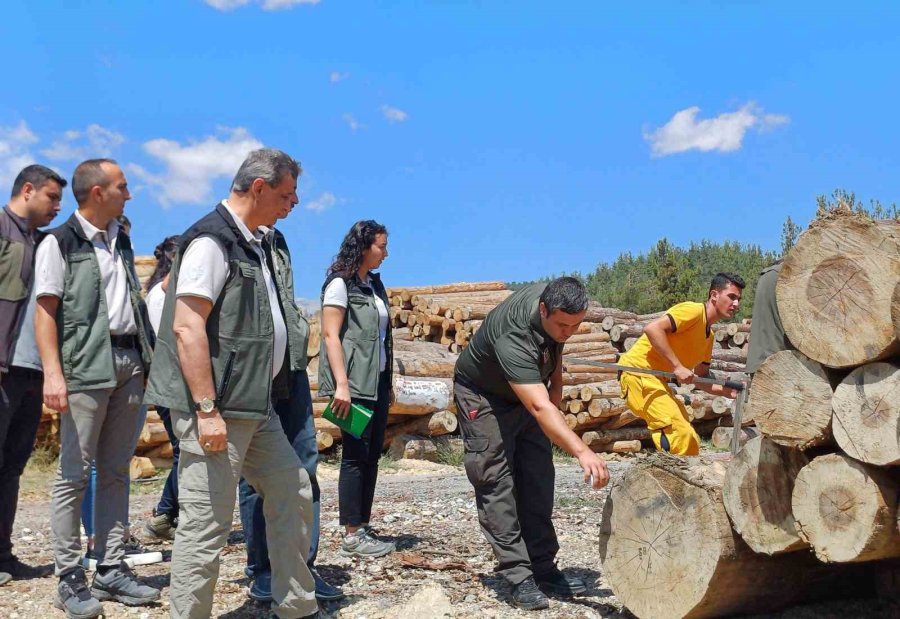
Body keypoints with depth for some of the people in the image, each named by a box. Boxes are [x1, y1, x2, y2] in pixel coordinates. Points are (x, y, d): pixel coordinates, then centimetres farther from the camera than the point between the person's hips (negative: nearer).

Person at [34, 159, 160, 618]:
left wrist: (148, 359, 17)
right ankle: (70, 578, 4)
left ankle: (111, 569, 16)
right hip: (86, 368, -6)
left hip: (130, 363, 6)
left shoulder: (122, 241, 17)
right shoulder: (59, 242, -2)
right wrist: (53, 373, -19)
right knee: (75, 473, -3)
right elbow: (45, 310, -8)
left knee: (116, 472, 9)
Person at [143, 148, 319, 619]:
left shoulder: (254, 244, 15)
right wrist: (207, 410, -23)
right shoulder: (211, 239, -13)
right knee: (207, 524, -4)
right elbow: (187, 327, -20)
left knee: (292, 494, 14)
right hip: (216, 408, -10)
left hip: (255, 405, 10)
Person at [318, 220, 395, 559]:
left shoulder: (374, 284, 15)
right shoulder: (340, 284, -7)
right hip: (354, 383, -8)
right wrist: (341, 385, -21)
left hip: (377, 381, 8)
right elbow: (331, 335, -13)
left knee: (372, 455, 9)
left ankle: (363, 526, 16)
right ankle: (352, 535, 0)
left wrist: (388, 385, 15)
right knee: (355, 455, -6)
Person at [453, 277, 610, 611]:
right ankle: (519, 577, -9)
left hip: (528, 391, 7)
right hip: (484, 396, -7)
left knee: (538, 480, 4)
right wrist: (582, 451, -61)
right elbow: (540, 408, -52)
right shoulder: (512, 337, -42)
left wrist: (556, 383, -3)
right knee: (497, 484, -12)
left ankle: (543, 567, 9)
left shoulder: (555, 299, -20)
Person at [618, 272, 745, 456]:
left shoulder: (708, 335, 17)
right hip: (639, 372, -10)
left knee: (690, 441, 9)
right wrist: (677, 366, -25)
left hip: (656, 379, 10)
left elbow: (701, 378, 20)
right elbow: (652, 328, -26)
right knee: (680, 435, -19)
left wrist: (729, 391, 3)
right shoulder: (693, 311, -11)